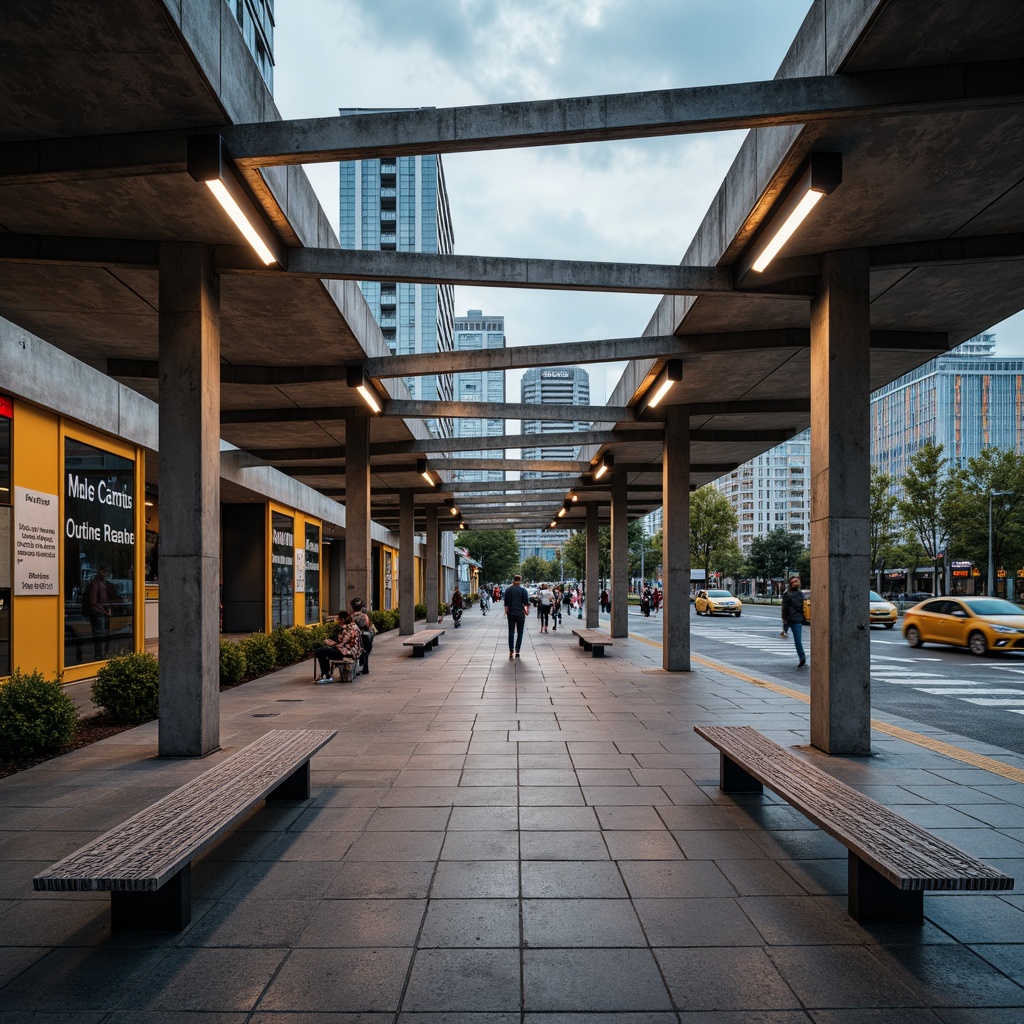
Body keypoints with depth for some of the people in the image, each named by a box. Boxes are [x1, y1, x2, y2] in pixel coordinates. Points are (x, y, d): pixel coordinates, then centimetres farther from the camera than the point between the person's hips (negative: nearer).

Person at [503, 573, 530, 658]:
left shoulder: (508, 590, 1)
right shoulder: (523, 590, -5)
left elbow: (506, 603, 2)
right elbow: (526, 603, -3)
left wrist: (506, 611, 12)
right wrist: (527, 611, 10)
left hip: (511, 613, 1)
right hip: (520, 613, -1)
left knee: (511, 632, 6)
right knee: (520, 632, 7)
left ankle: (511, 651, -3)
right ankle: (517, 650, 2)